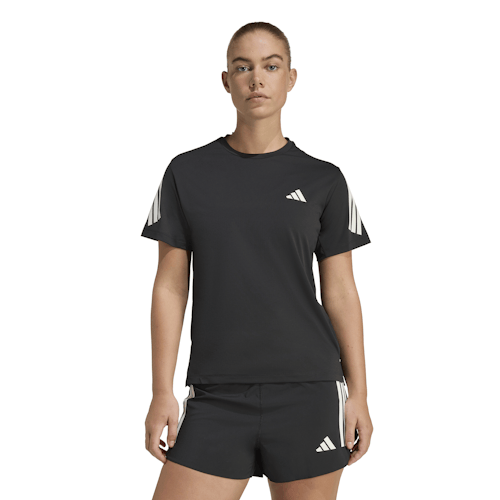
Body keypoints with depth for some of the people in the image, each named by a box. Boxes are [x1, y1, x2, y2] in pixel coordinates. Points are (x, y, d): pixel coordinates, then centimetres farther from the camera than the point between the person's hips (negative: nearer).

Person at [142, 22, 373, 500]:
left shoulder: (324, 180, 5)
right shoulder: (187, 172, 6)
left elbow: (340, 293, 7)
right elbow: (170, 287, 5)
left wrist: (359, 393, 3)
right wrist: (162, 392, 0)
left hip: (308, 392, 0)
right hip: (215, 395, 0)